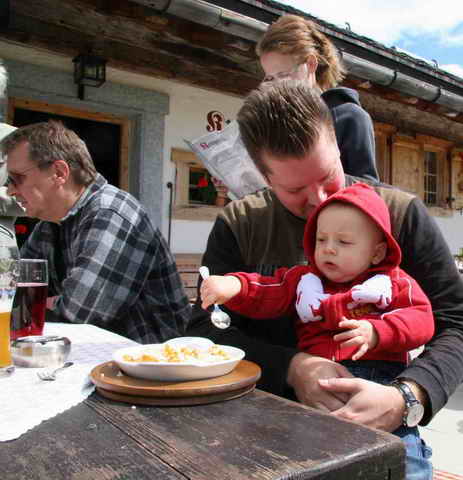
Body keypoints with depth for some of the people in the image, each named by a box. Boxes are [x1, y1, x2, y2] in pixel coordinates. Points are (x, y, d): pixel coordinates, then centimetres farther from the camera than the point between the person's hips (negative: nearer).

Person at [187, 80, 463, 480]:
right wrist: (292, 367, -20)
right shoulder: (237, 226, 0)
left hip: (376, 431, 0)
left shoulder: (402, 213, -3)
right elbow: (205, 329, -4)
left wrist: (407, 398, -24)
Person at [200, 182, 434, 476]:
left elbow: (421, 319, 1)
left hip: (380, 376, 0)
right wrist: (233, 286, -15)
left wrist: (375, 333, -16)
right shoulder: (303, 279, 17)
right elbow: (264, 295, 6)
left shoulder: (395, 282, 12)